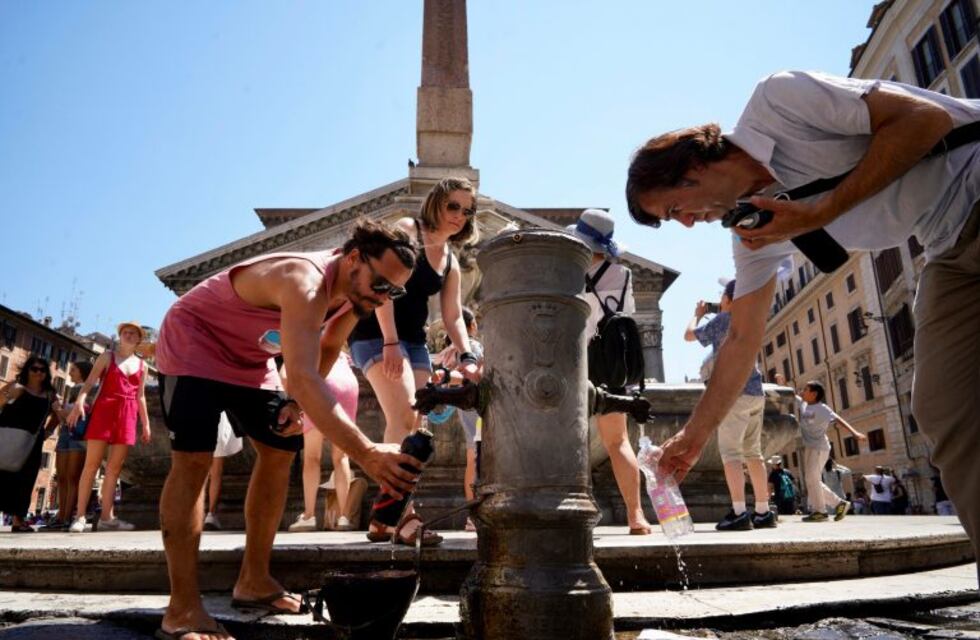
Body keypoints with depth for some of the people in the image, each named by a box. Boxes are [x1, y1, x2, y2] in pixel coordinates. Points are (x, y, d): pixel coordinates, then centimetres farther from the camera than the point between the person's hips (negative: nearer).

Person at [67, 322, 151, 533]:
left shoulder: (142, 365, 16)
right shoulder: (107, 356, 9)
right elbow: (89, 382, -2)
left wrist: (146, 423, 13)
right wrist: (79, 401, -20)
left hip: (128, 416, 3)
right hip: (104, 410, -3)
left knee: (114, 468, 1)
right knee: (91, 464, -6)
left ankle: (107, 517, 2)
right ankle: (80, 516, -4)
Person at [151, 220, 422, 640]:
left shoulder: (352, 294, -10)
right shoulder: (306, 282, -39)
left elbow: (327, 350, 8)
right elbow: (302, 377, -52)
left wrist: (298, 403, -8)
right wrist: (365, 453, -60)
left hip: (250, 357, 9)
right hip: (193, 342, -8)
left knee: (280, 450, 3)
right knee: (193, 459, -20)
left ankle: (253, 581, 12)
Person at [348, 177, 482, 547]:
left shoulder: (451, 262, 17)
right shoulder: (408, 231, -5)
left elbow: (453, 316, 15)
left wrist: (467, 357, -1)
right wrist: (390, 342, -25)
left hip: (414, 340, 8)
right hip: (377, 333, -8)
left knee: (409, 426, 3)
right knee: (404, 418, -22)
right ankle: (403, 516, -22)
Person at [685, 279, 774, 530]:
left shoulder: (722, 319, -4)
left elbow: (689, 335, 6)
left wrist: (698, 314, 22)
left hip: (735, 392, -7)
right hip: (755, 392, 7)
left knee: (730, 453, -8)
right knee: (752, 453, 9)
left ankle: (739, 513, -16)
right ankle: (763, 512, 9)